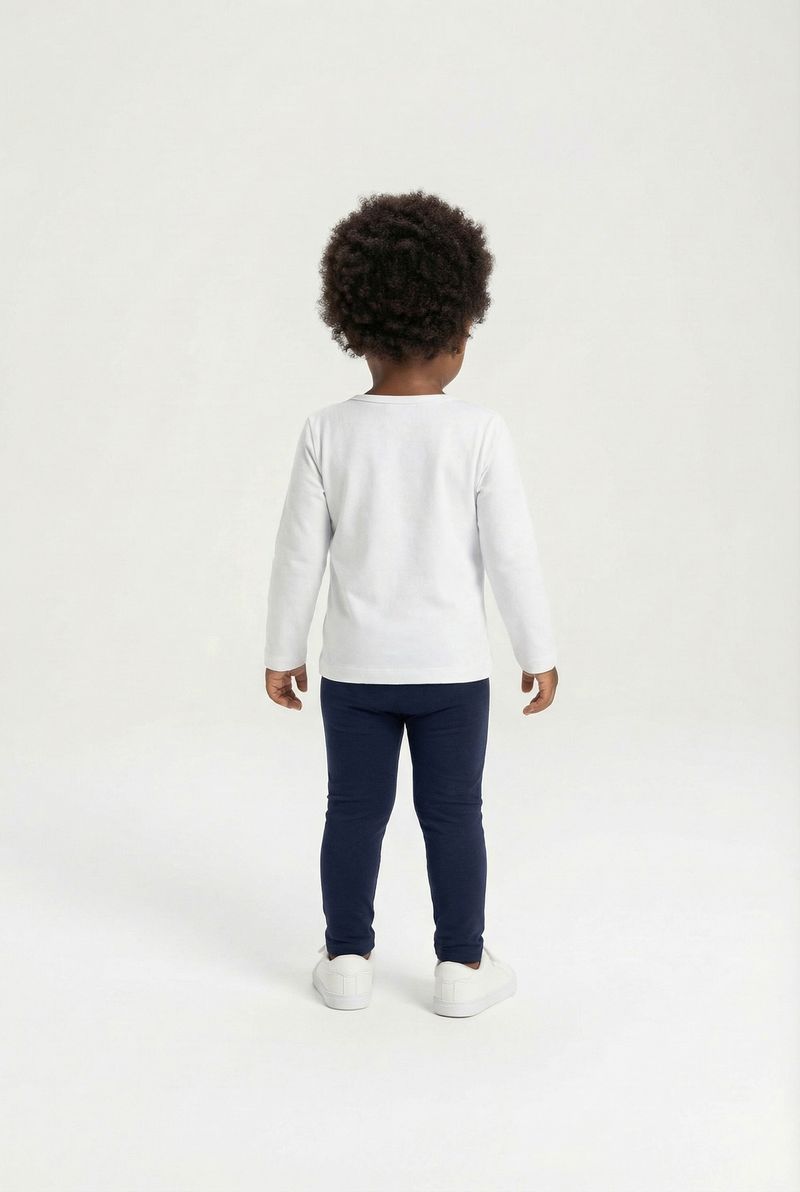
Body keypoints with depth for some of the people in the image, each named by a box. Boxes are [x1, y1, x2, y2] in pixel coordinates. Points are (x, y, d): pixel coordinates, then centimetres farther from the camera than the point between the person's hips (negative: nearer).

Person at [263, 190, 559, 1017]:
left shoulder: (328, 431, -8)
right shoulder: (480, 432, -12)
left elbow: (299, 552, -3)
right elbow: (512, 554, -9)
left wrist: (283, 652, 8)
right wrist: (538, 652, 2)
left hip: (354, 666, 1)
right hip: (451, 666, -1)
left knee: (355, 810, 13)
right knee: (452, 812, 11)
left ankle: (347, 959, 24)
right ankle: (461, 966, 20)